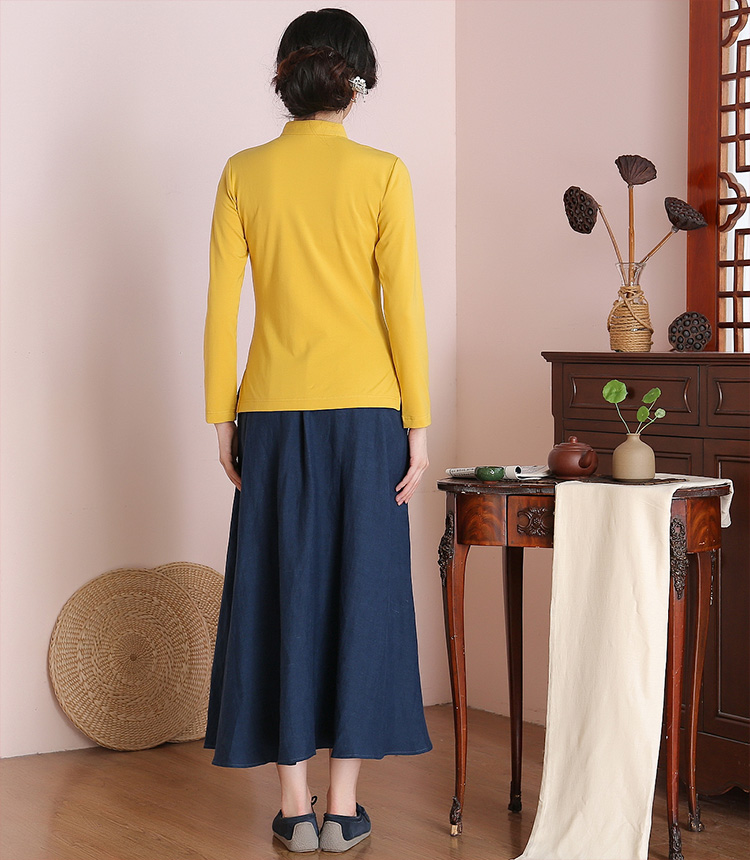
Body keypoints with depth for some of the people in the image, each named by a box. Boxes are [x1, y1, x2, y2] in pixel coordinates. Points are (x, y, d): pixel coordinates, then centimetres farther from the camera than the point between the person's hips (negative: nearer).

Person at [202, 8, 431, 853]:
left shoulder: (243, 174, 1)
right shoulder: (381, 174, -4)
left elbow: (221, 306, 0)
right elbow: (403, 306, -6)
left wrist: (222, 417, 7)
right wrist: (416, 424, -1)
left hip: (274, 412, 2)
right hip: (364, 409, -2)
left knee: (282, 594, 7)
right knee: (359, 593, 6)